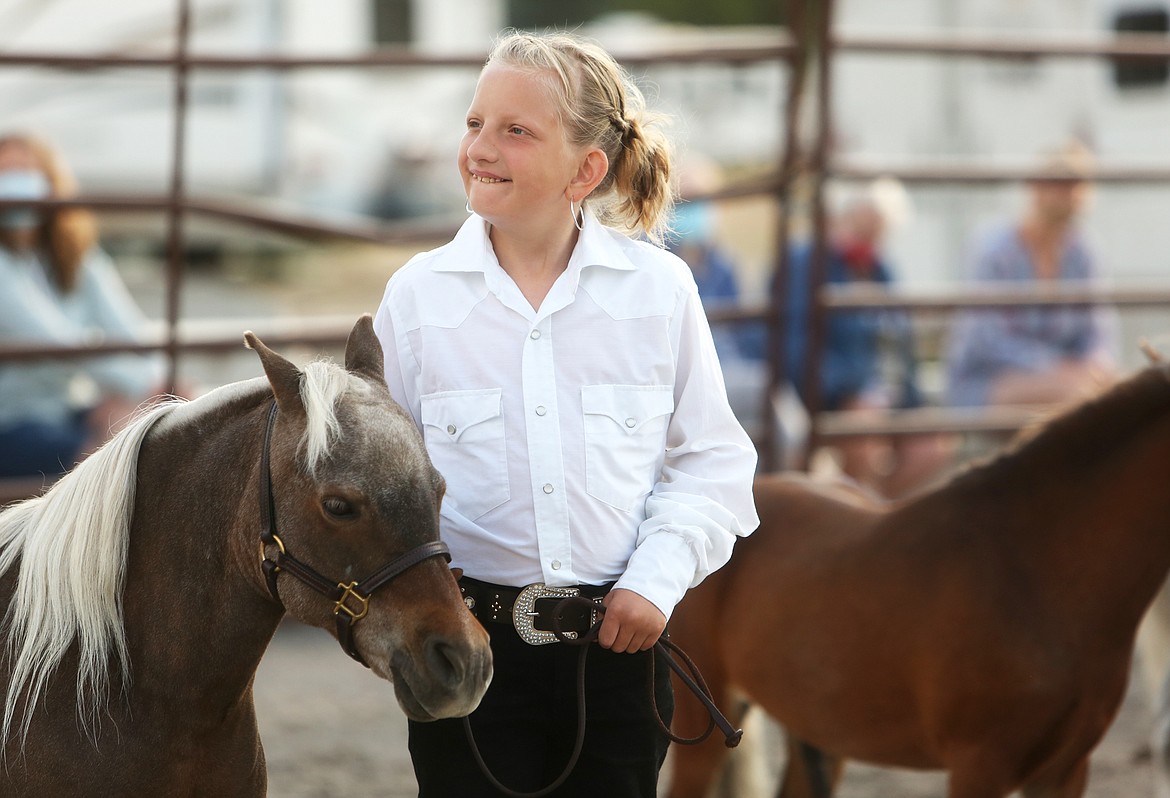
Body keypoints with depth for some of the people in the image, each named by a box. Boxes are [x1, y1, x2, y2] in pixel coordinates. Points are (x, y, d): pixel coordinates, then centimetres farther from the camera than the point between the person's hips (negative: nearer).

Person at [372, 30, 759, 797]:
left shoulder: (660, 288, 0)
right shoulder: (417, 294, 1)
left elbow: (714, 460, 5)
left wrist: (658, 579, -8)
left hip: (618, 640, 1)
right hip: (464, 643, 0)